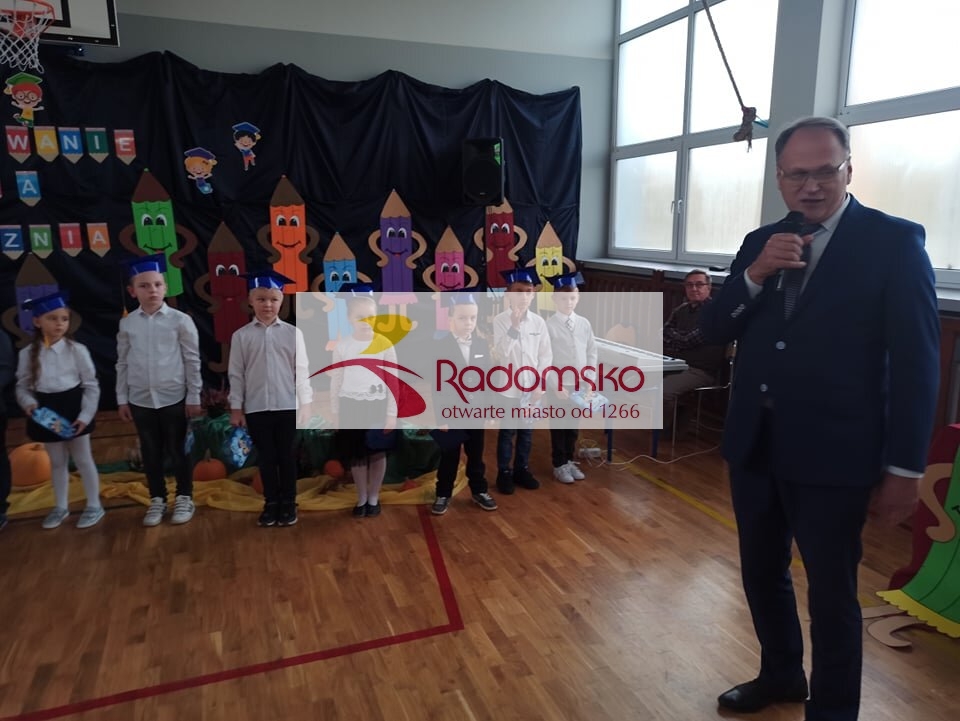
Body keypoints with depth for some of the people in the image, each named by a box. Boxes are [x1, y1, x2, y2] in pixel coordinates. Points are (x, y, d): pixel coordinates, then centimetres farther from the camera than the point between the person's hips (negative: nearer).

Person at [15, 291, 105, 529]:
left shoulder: (76, 350, -10)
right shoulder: (28, 353, -3)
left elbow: (91, 385, -7)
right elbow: (22, 386, 5)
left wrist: (85, 416, -12)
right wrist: (29, 403, -16)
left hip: (72, 408, -3)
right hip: (46, 411, 3)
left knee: (82, 459, 8)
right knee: (56, 461, 17)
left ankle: (94, 505, 22)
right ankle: (60, 507, 32)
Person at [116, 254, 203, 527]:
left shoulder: (180, 320, -7)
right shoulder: (127, 323, 2)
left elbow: (192, 360, -4)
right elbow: (122, 363, 7)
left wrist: (193, 397, -4)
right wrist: (122, 399, 6)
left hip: (174, 398, -3)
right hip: (140, 400, 3)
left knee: (178, 450, 8)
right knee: (150, 453, 13)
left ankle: (184, 498, 25)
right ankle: (157, 500, 28)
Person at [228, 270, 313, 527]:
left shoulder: (293, 333, -1)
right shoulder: (241, 336, 1)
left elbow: (301, 370, 0)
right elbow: (236, 374, 3)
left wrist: (305, 403, -2)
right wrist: (236, 407, 2)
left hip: (288, 406, -1)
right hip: (256, 408, 1)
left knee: (287, 457, 9)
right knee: (266, 458, 10)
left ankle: (288, 503, 22)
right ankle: (271, 503, 23)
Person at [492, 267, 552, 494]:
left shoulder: (539, 322, 0)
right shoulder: (500, 320, -10)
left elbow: (546, 355, 4)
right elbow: (500, 353, -17)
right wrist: (514, 326, -23)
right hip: (508, 387, -3)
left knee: (527, 431, 14)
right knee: (507, 432, 7)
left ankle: (522, 469, 30)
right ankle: (504, 473, 22)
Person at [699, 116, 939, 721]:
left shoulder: (895, 241, -7)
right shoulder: (760, 243, 8)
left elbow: (917, 361, -9)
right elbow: (713, 331, 3)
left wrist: (904, 468, -10)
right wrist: (755, 274, -14)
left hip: (832, 454, -5)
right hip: (755, 445, 5)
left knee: (831, 593, 9)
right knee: (762, 573, 19)